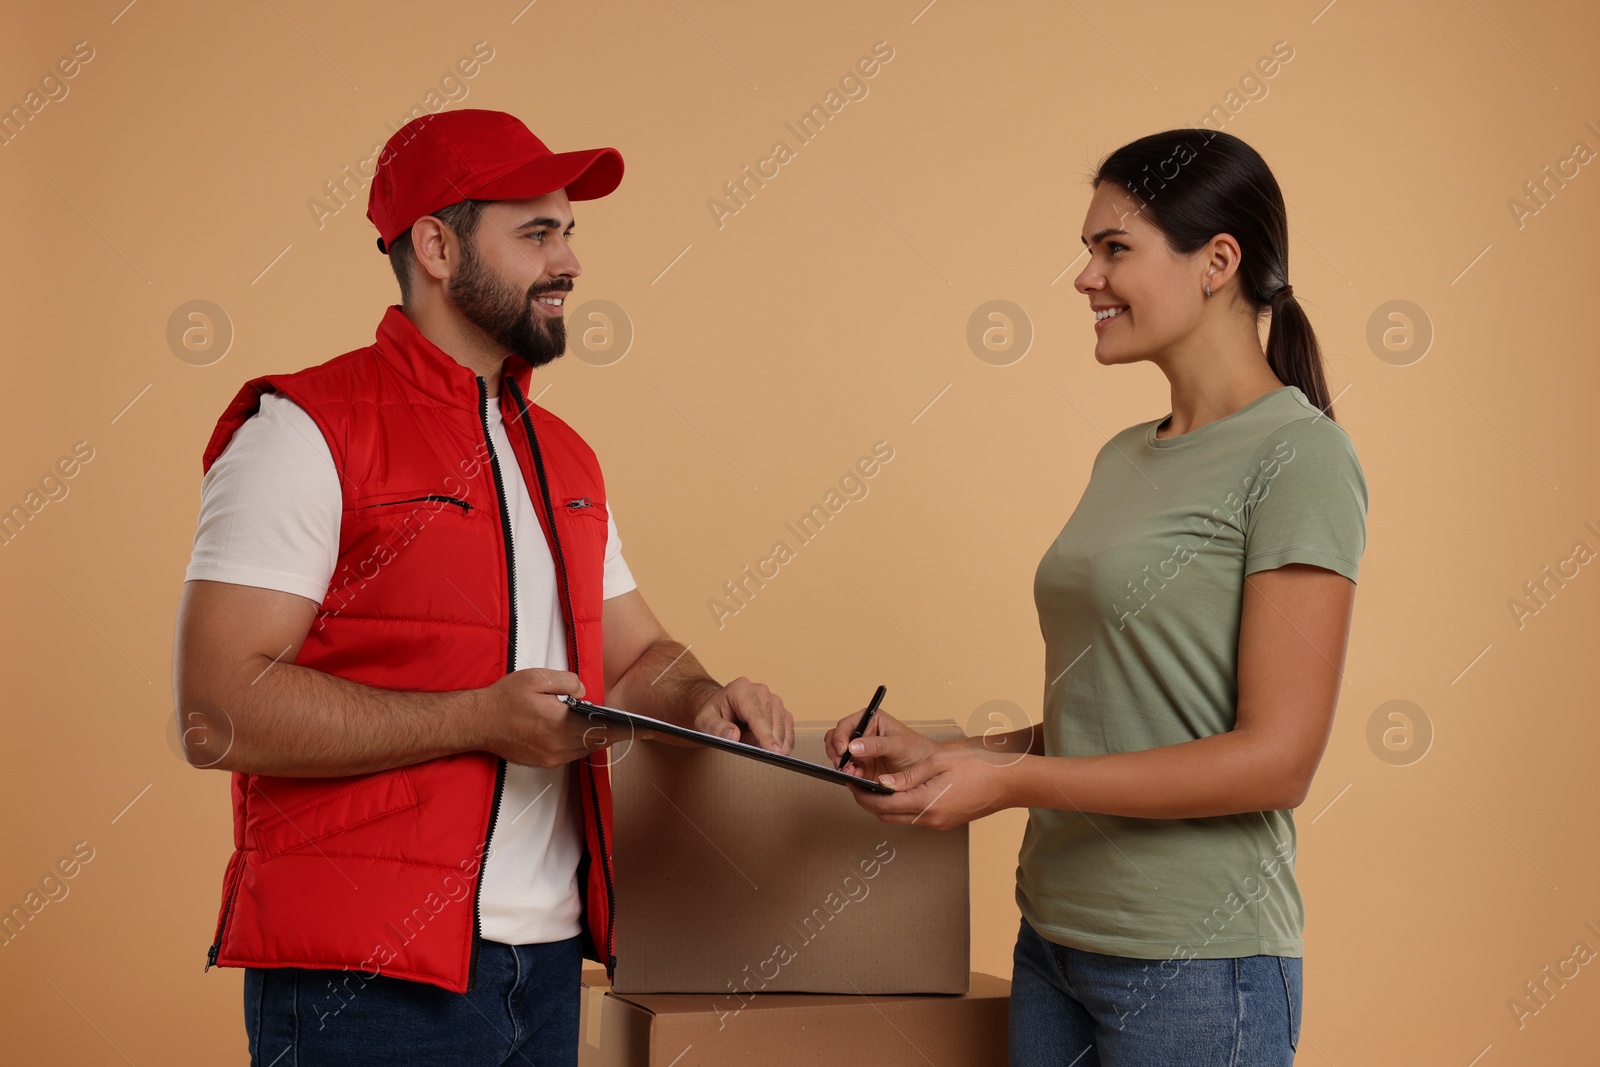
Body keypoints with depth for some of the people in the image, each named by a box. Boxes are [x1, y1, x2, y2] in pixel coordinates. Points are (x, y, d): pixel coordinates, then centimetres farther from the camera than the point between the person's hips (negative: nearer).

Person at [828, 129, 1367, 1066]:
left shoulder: (1298, 455, -11)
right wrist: (937, 755, 2)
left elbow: (1276, 760, -17)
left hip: (1193, 963, -7)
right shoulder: (1126, 459, 13)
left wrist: (1006, 781, -18)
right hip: (1055, 936, 7)